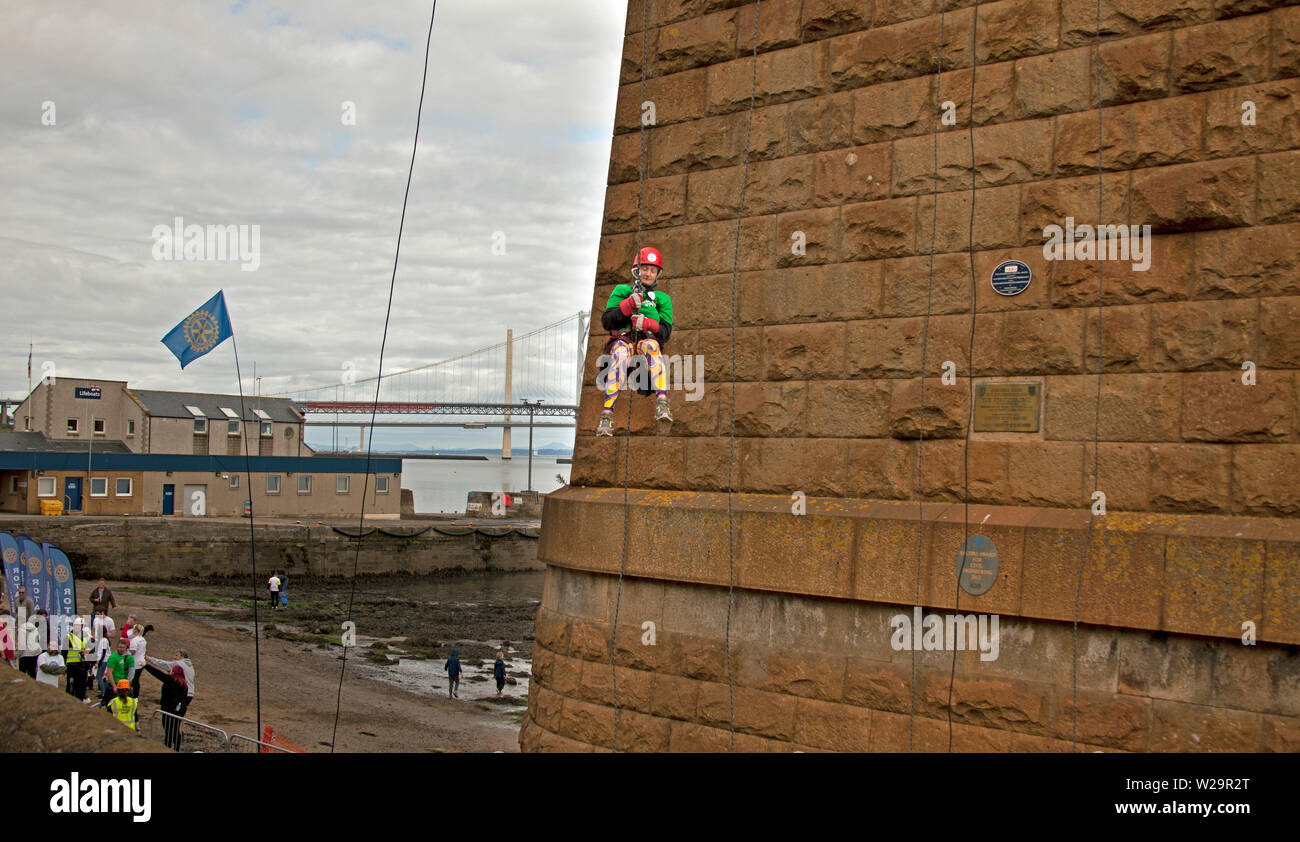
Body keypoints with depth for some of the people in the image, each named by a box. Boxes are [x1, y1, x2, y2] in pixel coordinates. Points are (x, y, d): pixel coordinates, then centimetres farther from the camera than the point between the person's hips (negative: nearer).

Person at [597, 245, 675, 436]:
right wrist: (628, 305, -7)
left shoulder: (662, 298, 23)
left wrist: (647, 323, -10)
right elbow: (606, 322, 8)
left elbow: (665, 331, 11)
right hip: (622, 339, -1)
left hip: (648, 339, 1)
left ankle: (662, 404, -53)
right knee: (621, 354, -38)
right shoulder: (622, 291, 20)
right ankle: (607, 415, -48)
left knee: (651, 345, -37)